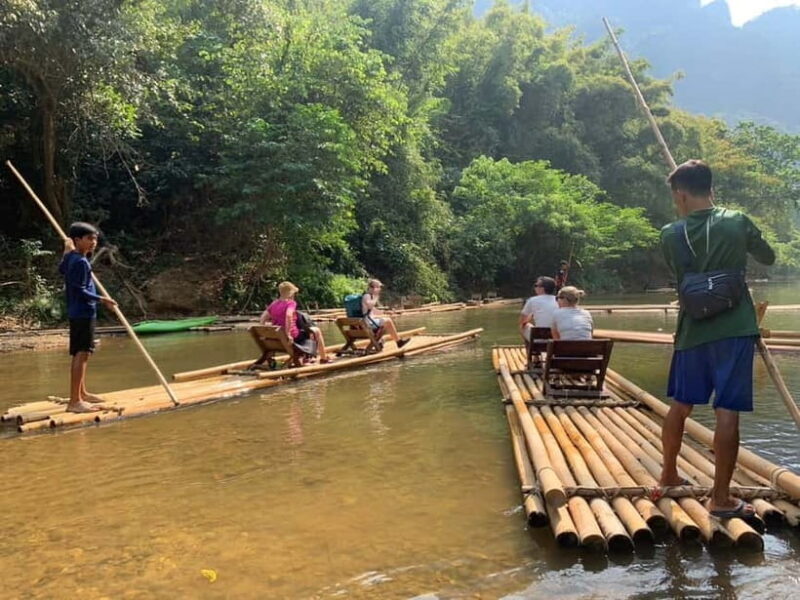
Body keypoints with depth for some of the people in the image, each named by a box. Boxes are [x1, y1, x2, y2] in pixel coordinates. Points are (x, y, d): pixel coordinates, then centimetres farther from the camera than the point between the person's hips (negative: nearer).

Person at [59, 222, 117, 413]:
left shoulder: (71, 257, 10)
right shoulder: (80, 262, -18)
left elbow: (62, 269, 32)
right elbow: (80, 291, -23)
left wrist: (67, 250, 34)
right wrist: (102, 299, -25)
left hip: (79, 313, 11)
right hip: (83, 313, -11)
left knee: (80, 354, 19)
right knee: (81, 354, -12)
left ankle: (81, 393, 32)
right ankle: (74, 401, -13)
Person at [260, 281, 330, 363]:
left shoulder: (273, 304, 3)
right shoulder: (291, 303, -16)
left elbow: (262, 319, 0)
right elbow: (288, 315, -36)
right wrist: (288, 334, -32)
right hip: (293, 338, -7)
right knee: (316, 330, 16)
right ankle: (324, 358, 26)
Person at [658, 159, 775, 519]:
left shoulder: (670, 235, -1)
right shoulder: (737, 222, -3)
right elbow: (768, 258, 14)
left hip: (693, 331, 2)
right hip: (734, 329, -2)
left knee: (680, 406, 16)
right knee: (727, 412, -2)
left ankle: (668, 475, 30)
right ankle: (721, 498, 2)